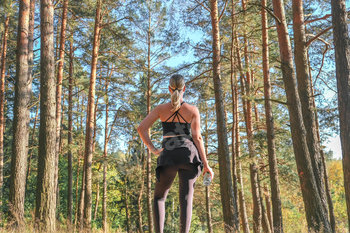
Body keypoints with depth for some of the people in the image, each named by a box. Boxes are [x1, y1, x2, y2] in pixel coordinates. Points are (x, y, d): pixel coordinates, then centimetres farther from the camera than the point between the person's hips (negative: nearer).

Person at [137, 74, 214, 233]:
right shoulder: (193, 110, 4)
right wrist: (206, 164, 2)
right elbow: (197, 138, -1)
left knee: (159, 197, 15)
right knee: (186, 199, 0)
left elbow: (141, 128, -3)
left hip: (168, 157, 0)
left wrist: (153, 149, 3)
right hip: (189, 155, 0)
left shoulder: (160, 108, 6)